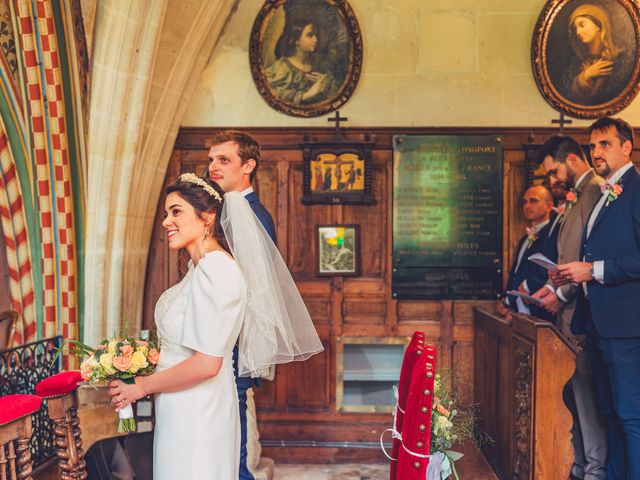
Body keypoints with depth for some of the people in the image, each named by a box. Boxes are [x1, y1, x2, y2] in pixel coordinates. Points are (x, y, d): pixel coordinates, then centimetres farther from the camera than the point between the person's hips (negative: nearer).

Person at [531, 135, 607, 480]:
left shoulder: (595, 192, -12)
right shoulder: (575, 197, 19)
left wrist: (563, 294, -13)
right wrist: (553, 286, 10)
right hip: (568, 311, 9)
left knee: (585, 390, -3)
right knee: (574, 392, 12)